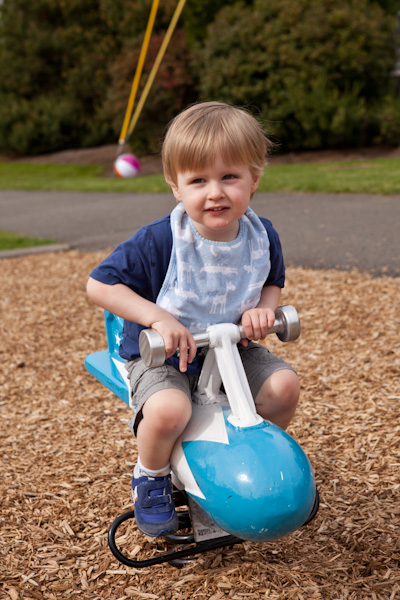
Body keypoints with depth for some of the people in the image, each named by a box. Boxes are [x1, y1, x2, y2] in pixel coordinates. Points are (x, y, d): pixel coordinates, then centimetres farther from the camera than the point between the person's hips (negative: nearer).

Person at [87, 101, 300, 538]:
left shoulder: (261, 236, -8)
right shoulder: (160, 241, -23)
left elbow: (272, 282, 12)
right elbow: (99, 285, -18)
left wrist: (263, 308, -12)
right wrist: (158, 317, -29)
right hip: (160, 355, -4)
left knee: (284, 385, -15)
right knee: (167, 410, -33)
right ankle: (151, 477, 3)